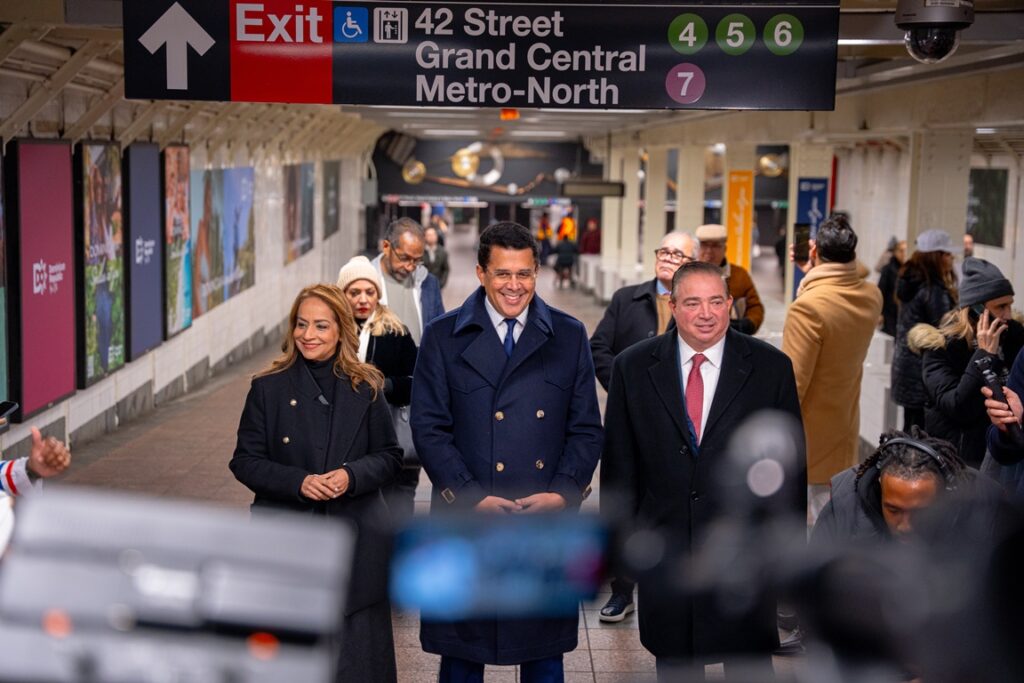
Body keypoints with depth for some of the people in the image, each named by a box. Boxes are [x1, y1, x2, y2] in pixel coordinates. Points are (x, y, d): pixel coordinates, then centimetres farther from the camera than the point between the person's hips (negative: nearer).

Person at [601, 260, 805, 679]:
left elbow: (791, 462, 1)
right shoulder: (633, 367, -2)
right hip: (663, 550, 1)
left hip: (745, 548, -1)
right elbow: (618, 463, 3)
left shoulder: (771, 367, -4)